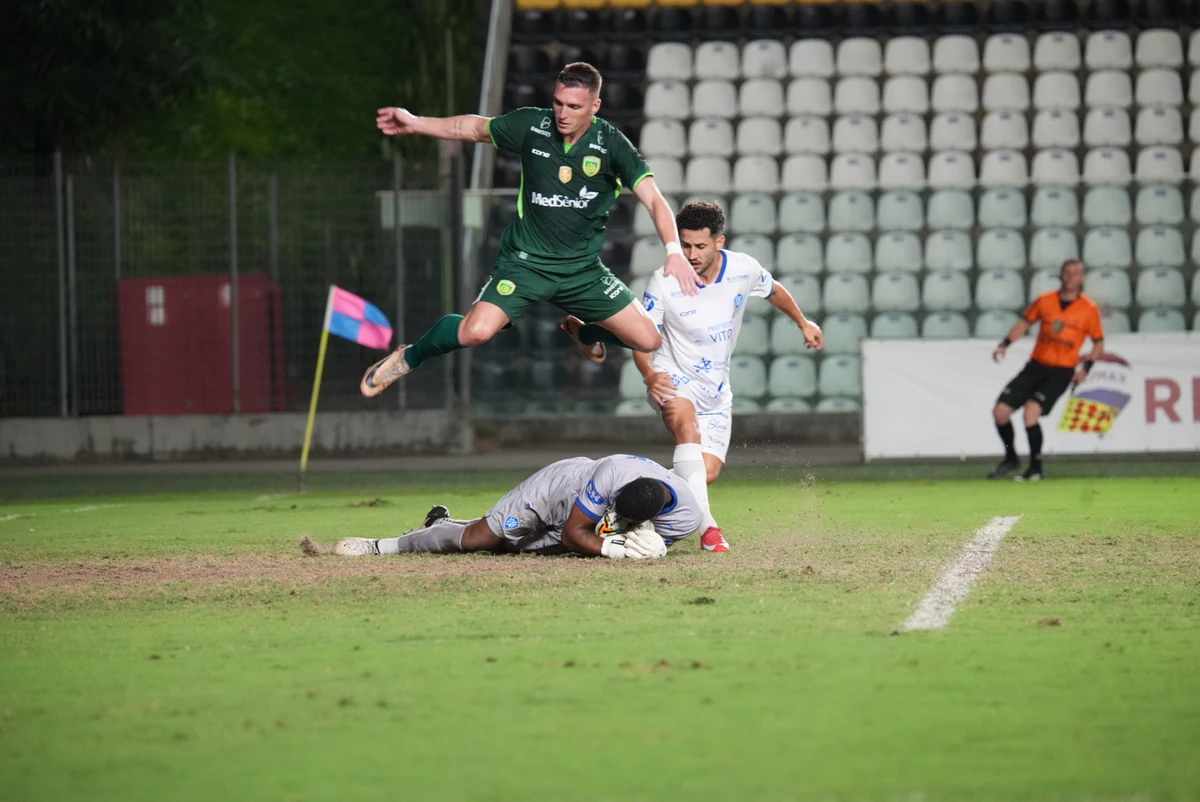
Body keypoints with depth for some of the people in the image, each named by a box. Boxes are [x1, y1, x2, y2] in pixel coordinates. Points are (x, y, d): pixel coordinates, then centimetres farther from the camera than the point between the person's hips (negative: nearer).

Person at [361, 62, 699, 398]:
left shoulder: (611, 144, -11)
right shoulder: (531, 125, -8)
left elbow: (654, 199, -16)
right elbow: (473, 128, 9)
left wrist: (674, 251, -31)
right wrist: (414, 122, 4)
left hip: (583, 267, 2)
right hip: (525, 260, -2)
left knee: (648, 340, -2)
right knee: (476, 331, -26)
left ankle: (583, 333, 32)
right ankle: (408, 358, 5)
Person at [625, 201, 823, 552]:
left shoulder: (744, 269, -9)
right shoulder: (664, 282, -19)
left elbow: (773, 290, 14)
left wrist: (803, 322, 28)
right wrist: (649, 374, -33)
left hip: (715, 389, 4)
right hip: (673, 378, -4)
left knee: (708, 472, -6)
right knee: (687, 425, -36)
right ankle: (707, 525, -43)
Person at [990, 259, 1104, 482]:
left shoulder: (1089, 308, -4)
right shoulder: (1045, 301, 2)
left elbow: (1098, 342, 5)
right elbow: (1025, 322, 14)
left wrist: (1086, 367, -8)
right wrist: (1004, 344, 2)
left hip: (1061, 372, -4)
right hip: (1036, 365, 4)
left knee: (1031, 411, -25)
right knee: (1000, 411, -3)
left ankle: (1036, 469, -12)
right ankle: (1010, 459, 22)